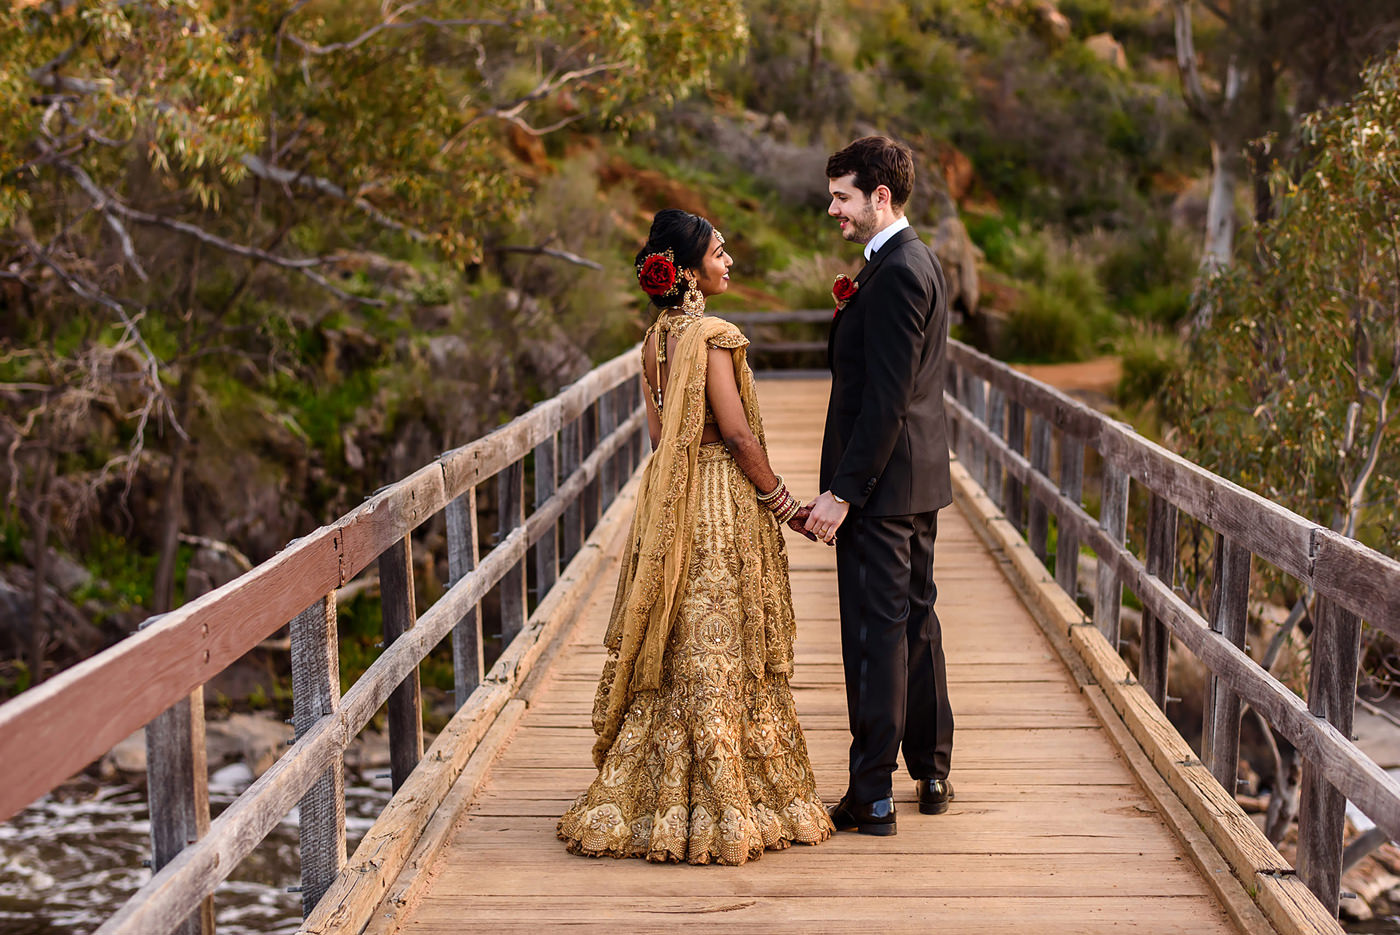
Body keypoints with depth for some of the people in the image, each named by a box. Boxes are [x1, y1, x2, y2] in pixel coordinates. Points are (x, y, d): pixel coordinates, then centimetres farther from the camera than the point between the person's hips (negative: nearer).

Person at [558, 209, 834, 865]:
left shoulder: (656, 337, 8)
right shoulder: (711, 335, -17)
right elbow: (738, 434, -18)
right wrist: (786, 506, -9)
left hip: (669, 502, 8)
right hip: (723, 502, -8)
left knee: (673, 656, 13)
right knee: (718, 655, -1)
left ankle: (658, 800, 20)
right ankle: (723, 807, 6)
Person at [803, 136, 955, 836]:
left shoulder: (895, 272, -18)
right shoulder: (920, 261, 14)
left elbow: (886, 399, -23)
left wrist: (842, 492, -22)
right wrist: (849, 316, 8)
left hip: (881, 483, -10)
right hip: (919, 477, 10)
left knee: (875, 634, -4)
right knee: (915, 621, 17)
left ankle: (871, 798, 3)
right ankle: (932, 774, 27)